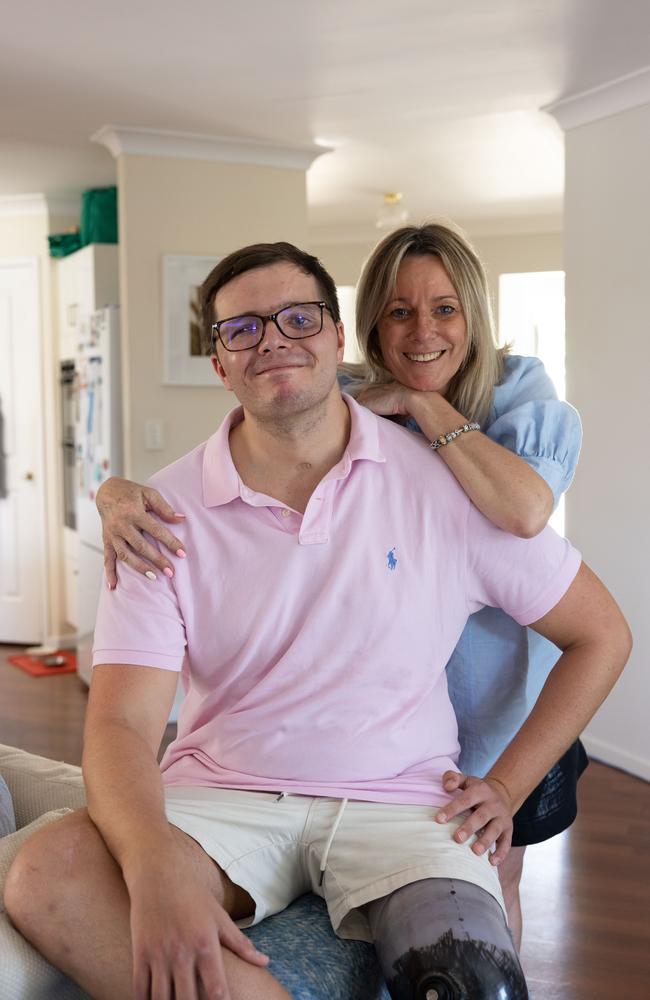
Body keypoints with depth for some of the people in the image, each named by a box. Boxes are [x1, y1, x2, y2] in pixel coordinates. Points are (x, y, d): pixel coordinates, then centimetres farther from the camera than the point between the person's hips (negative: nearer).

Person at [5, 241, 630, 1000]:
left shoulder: (444, 481, -2)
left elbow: (602, 635, 7)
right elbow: (121, 721, -11)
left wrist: (505, 788, 1)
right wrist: (155, 866, -32)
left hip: (400, 799, -1)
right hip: (222, 794, 2)